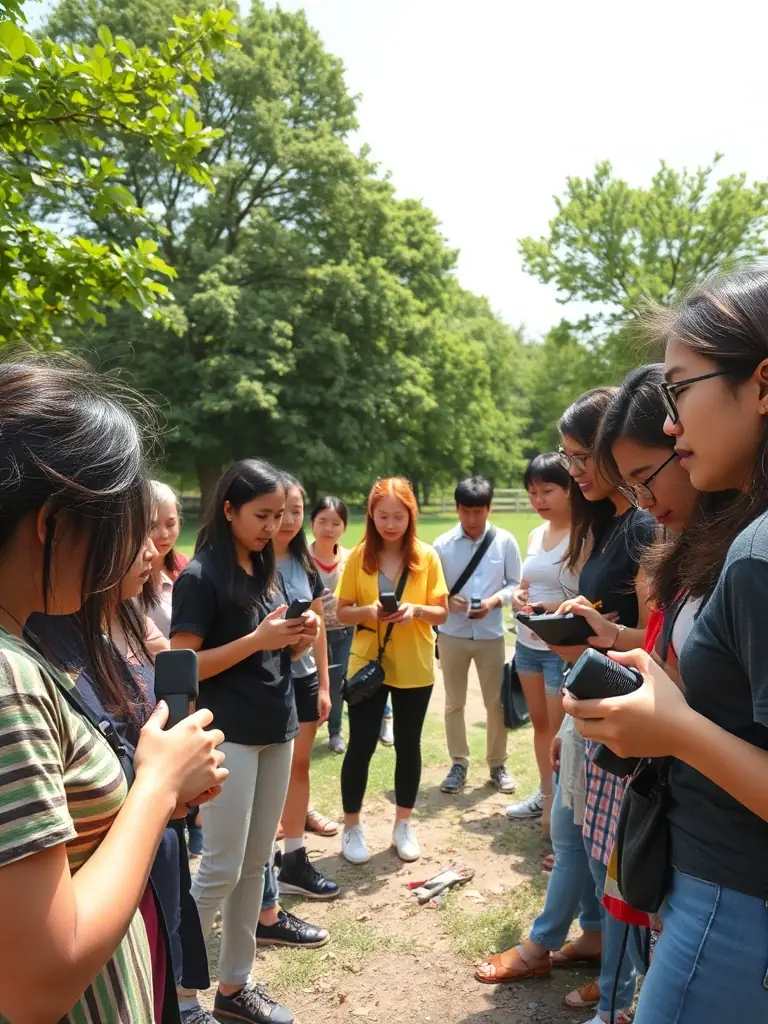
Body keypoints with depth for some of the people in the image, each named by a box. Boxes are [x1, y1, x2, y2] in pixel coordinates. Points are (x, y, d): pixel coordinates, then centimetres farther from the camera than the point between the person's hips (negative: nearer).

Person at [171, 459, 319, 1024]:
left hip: (276, 732, 7)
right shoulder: (200, 576, -12)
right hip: (229, 737, -7)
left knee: (256, 865, 13)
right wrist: (260, 638, -22)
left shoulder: (266, 569, 9)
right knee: (222, 869, 0)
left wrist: (299, 639, -4)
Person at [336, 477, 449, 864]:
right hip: (367, 664, 0)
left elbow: (442, 613, -2)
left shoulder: (426, 556, -5)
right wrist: (368, 611, -21)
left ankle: (404, 824, 29)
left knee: (408, 744, 12)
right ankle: (352, 827, 21)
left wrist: (416, 610, -22)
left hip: (415, 668, 1)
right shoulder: (359, 556, -4)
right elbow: (341, 612, -2)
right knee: (361, 744, 4)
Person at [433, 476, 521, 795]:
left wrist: (494, 601, -17)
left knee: (496, 703, 9)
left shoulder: (505, 541, -6)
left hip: (491, 635, 0)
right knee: (454, 703, 11)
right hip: (452, 634, 1)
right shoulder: (443, 544, -6)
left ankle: (497, 764, 27)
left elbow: (516, 584, 0)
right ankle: (459, 764, 26)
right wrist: (447, 600, -20)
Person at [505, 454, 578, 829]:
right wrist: (518, 597, -3)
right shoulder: (535, 535, 8)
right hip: (526, 643, 8)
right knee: (540, 723, 19)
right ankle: (545, 794, 35)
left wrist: (557, 608, -30)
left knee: (561, 730, 3)